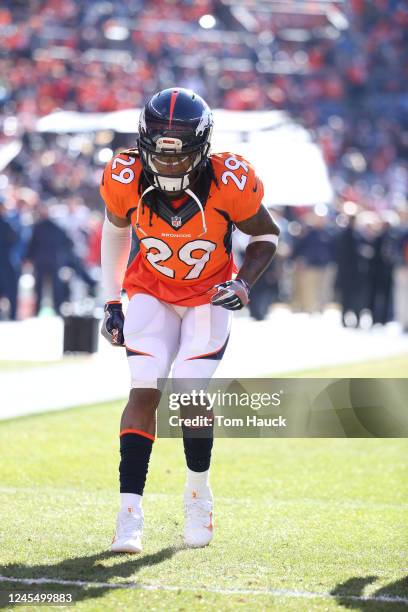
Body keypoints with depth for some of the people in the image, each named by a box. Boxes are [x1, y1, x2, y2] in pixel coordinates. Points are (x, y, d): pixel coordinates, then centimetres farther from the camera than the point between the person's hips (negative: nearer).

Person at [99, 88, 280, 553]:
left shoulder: (228, 183, -26)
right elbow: (115, 230, 3)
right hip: (152, 292, 1)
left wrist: (244, 283, -21)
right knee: (144, 391, -14)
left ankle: (198, 490, 12)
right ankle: (129, 510, -9)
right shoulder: (126, 181, -20)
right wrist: (111, 302, 6)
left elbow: (265, 235, -6)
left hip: (210, 295, -1)